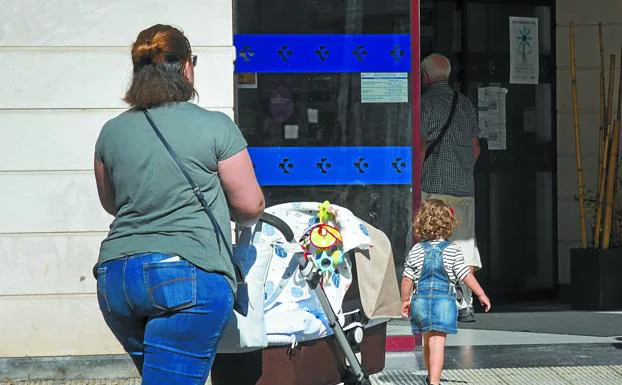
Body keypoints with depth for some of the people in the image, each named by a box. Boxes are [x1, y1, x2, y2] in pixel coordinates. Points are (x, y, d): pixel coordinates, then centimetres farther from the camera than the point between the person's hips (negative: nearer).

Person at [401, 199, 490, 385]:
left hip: (421, 299, 3)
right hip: (444, 300, -3)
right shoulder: (452, 249, -4)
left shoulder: (416, 250, 3)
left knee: (428, 341, 18)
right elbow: (465, 275, -3)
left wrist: (405, 300, 17)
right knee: (438, 342, -8)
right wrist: (481, 294, 8)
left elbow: (407, 278, 4)